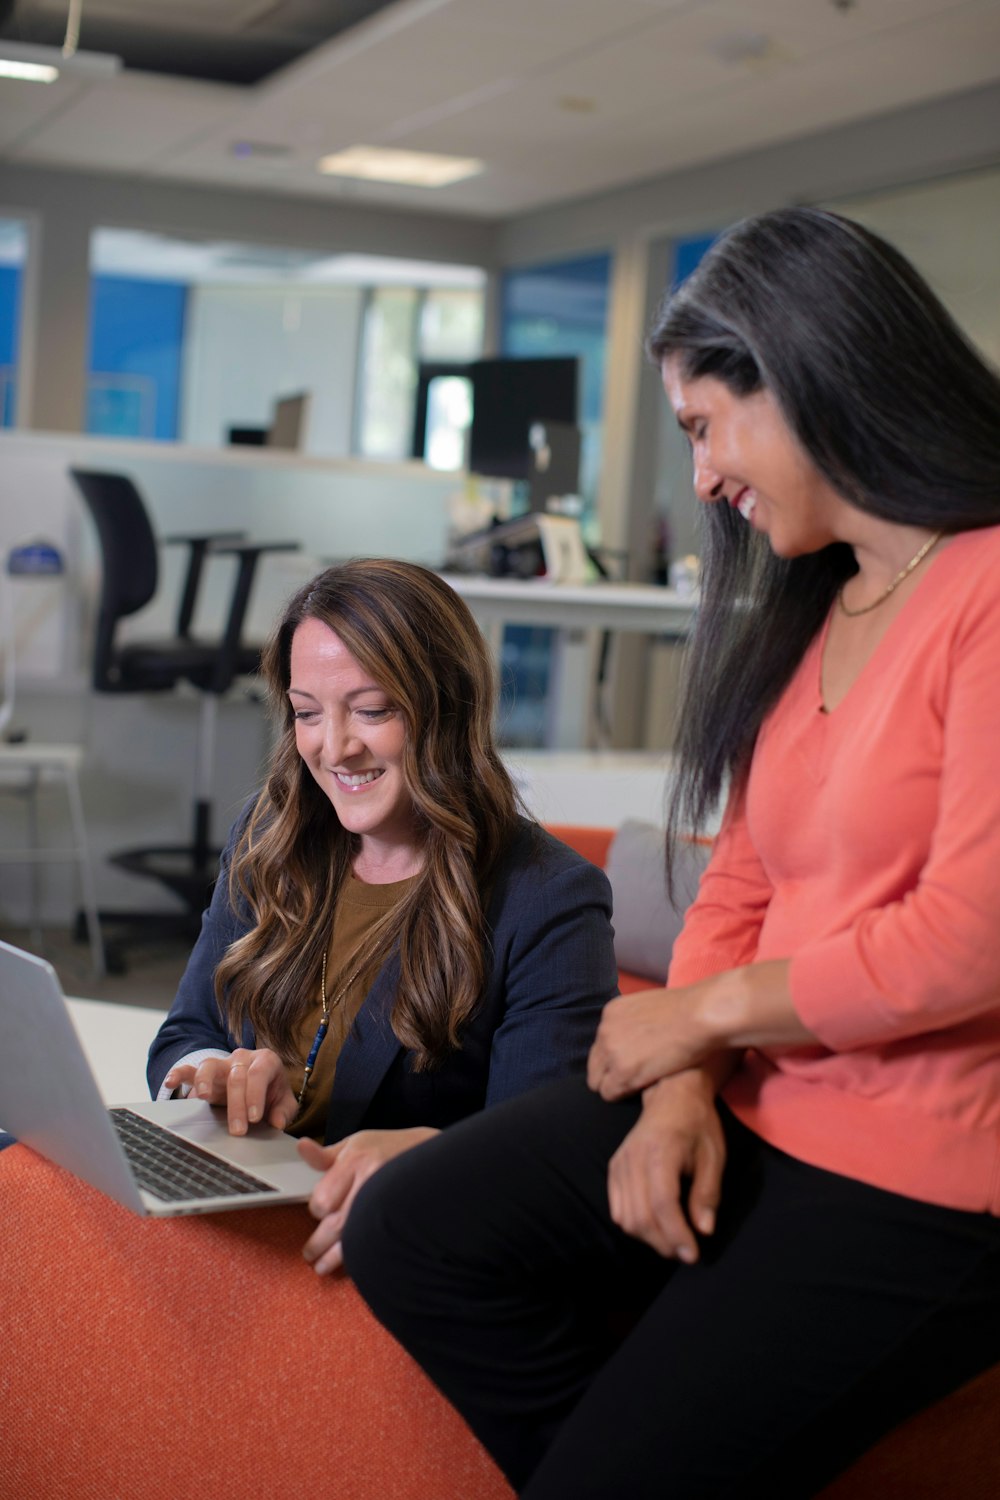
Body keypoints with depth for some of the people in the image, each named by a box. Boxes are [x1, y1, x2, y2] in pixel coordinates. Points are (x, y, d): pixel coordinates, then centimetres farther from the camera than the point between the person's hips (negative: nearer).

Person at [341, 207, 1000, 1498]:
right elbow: (740, 884, 11)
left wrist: (698, 1014, -10)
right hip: (755, 1112, 8)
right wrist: (686, 1084, -6)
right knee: (410, 1236, -7)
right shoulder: (810, 612, 12)